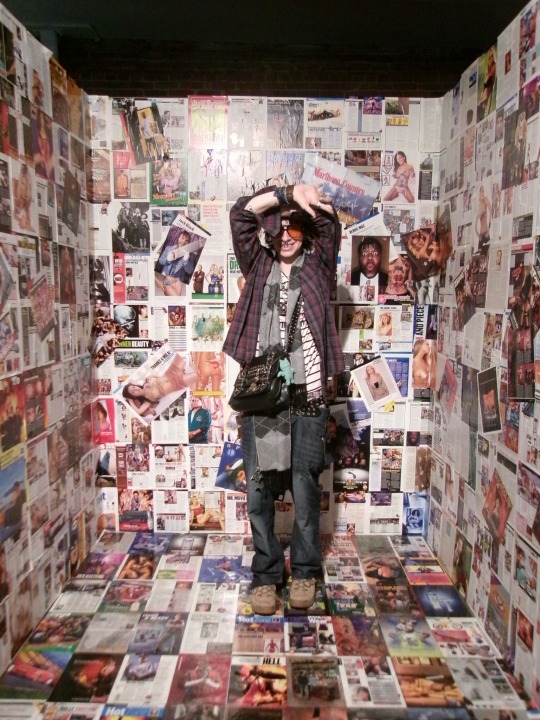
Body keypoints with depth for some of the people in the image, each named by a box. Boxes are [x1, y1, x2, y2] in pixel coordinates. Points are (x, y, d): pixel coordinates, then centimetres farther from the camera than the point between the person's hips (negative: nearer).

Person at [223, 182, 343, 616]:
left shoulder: (318, 267, 10)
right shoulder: (259, 266, 12)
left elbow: (328, 223, -4)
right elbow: (240, 214, 1)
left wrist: (302, 198, -13)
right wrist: (286, 194, -9)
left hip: (306, 398, -1)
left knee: (305, 490, 8)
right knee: (259, 492, 7)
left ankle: (304, 571, 28)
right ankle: (265, 574, 25)